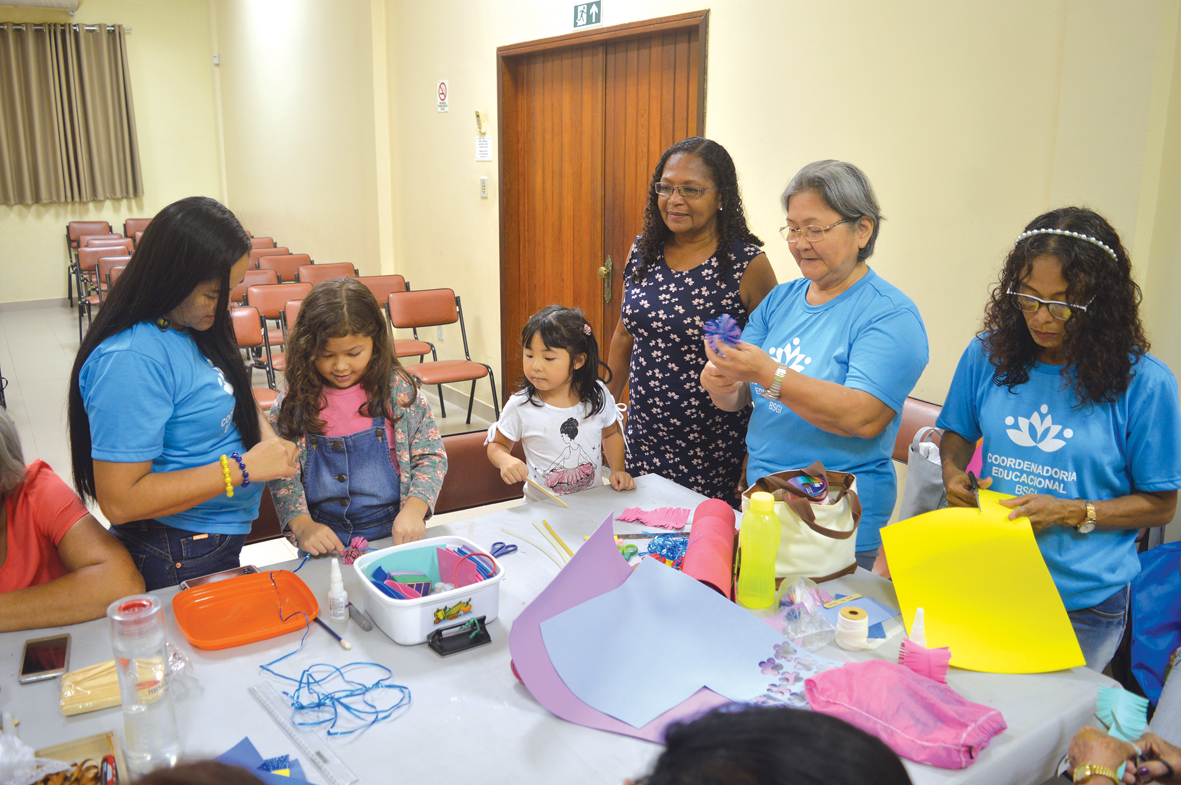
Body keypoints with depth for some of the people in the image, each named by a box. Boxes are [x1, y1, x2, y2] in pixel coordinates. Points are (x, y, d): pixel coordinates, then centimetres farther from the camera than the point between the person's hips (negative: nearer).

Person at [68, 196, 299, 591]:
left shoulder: (195, 329, 1)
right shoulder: (131, 361, -26)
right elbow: (119, 502, -27)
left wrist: (269, 442, -5)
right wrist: (243, 468, -26)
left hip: (222, 538, 9)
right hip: (180, 564, -8)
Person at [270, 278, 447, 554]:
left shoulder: (399, 390, 0)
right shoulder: (293, 401, 2)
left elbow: (431, 457, 4)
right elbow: (281, 475, 3)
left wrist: (415, 509, -11)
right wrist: (302, 525, -12)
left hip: (393, 534, 0)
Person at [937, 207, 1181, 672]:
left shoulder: (1143, 383, -12)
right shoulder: (987, 355, -3)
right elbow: (958, 433, 13)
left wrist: (1071, 514, -20)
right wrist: (953, 474, -8)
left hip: (1084, 604, -3)